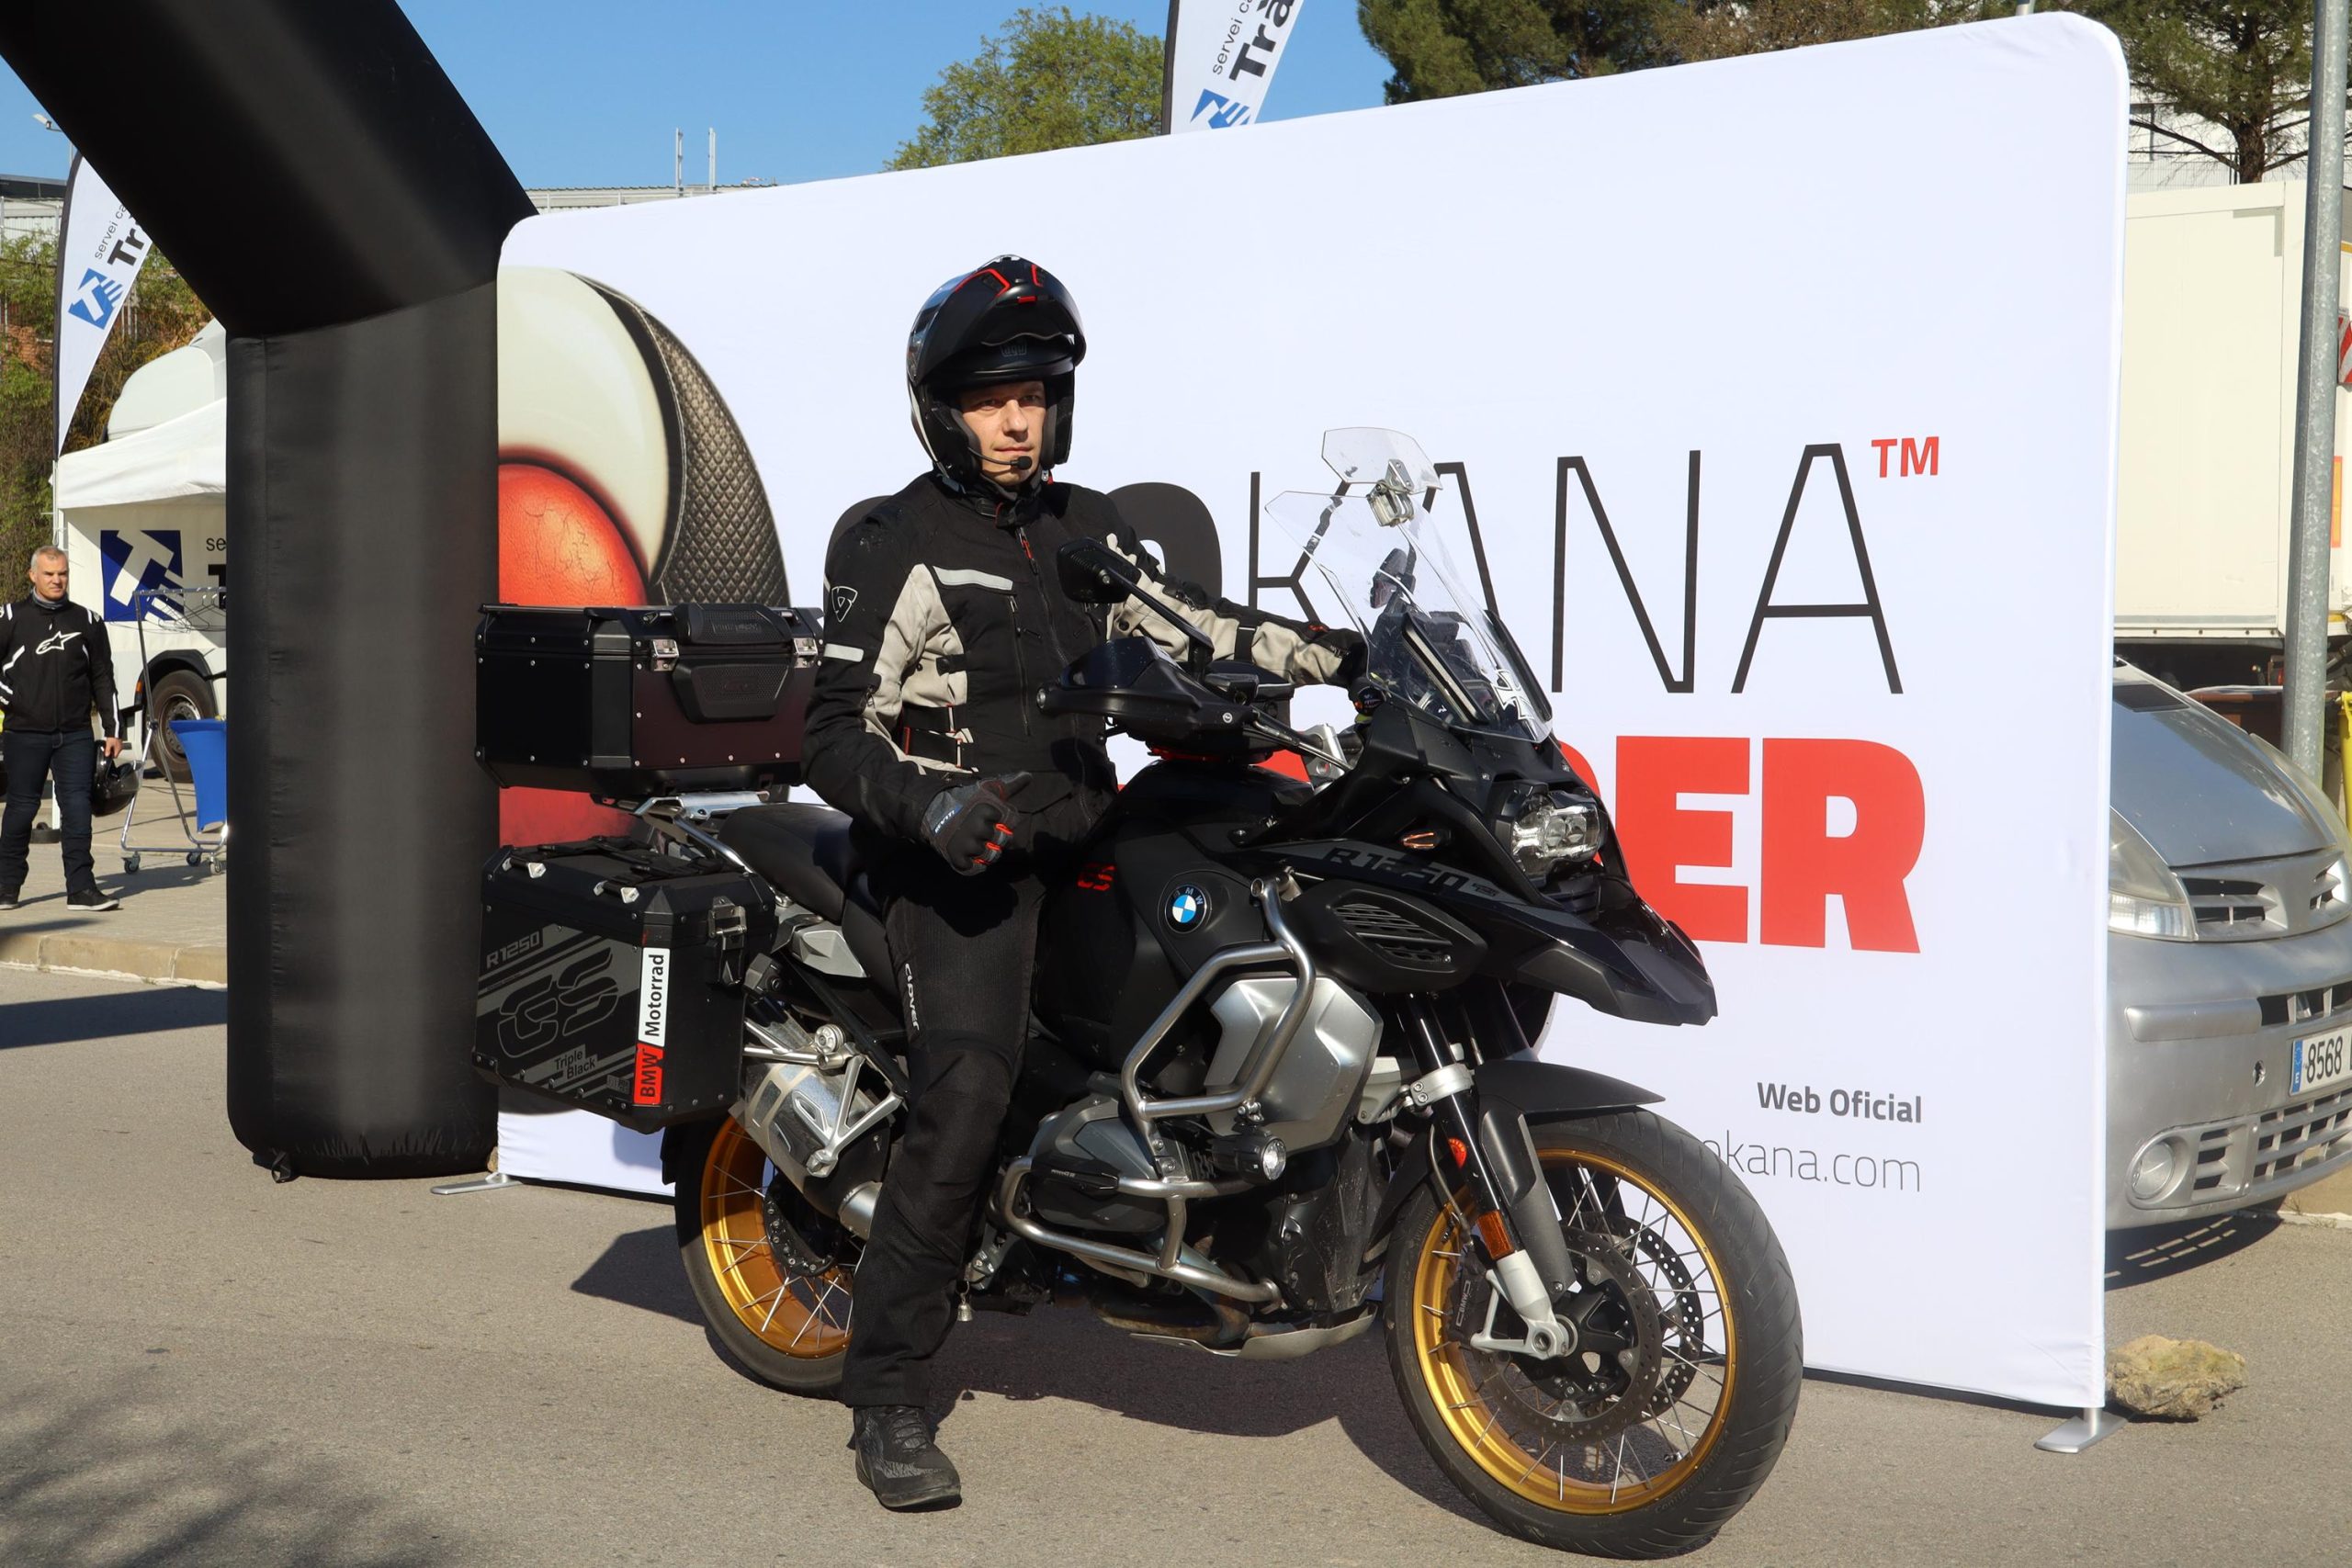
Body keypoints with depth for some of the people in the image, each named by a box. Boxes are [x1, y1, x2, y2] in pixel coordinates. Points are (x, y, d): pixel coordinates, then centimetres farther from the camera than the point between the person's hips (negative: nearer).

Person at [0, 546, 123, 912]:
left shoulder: (86, 621, 10)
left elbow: (103, 679, 13)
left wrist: (113, 730, 9)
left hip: (75, 735, 1)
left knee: (77, 807, -4)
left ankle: (81, 888, -2)